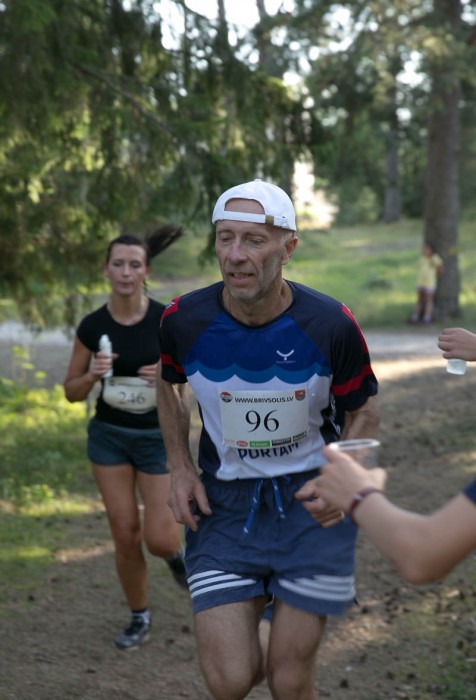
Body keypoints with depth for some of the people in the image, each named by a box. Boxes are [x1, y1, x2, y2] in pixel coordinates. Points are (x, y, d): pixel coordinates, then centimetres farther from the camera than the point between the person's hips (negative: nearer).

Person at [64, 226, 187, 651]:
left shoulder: (168, 320, -13)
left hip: (159, 436, -2)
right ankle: (140, 618, 24)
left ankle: (176, 551, 31)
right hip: (109, 435, 2)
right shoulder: (93, 326, -7)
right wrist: (93, 374, -19)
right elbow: (72, 392, 2)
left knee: (159, 540, -7)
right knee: (126, 535, 2)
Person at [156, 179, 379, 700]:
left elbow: (363, 408, 2)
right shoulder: (183, 320, -11)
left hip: (311, 503, -1)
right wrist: (179, 467, 1)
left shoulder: (332, 325, -15)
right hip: (222, 505, 1)